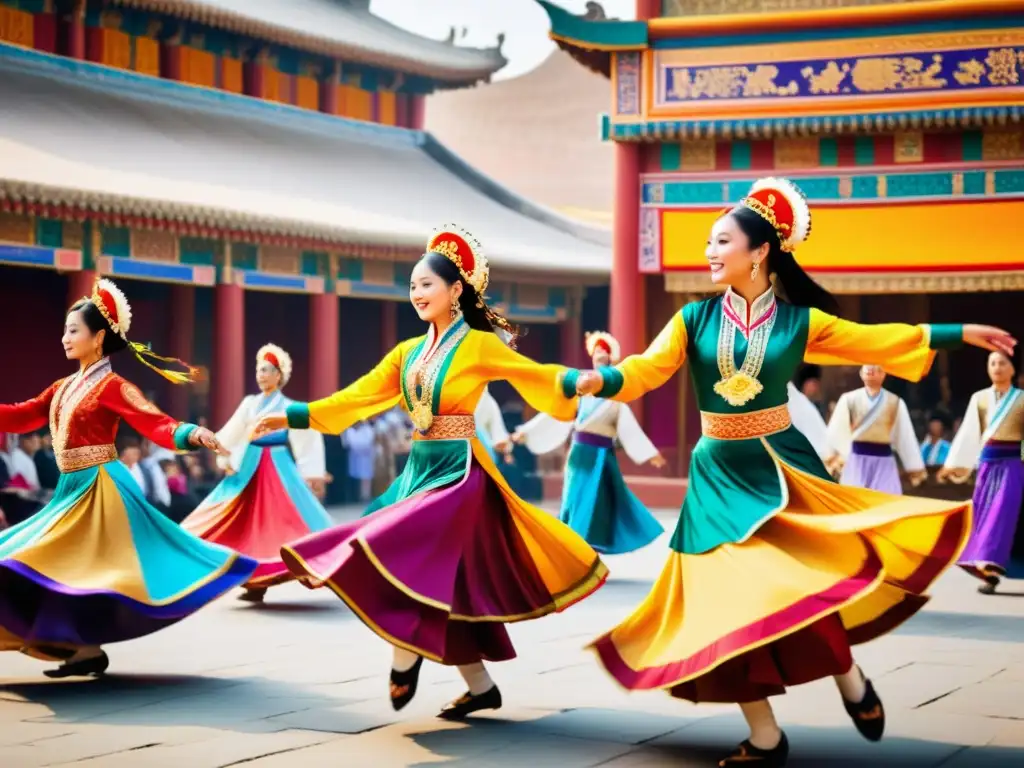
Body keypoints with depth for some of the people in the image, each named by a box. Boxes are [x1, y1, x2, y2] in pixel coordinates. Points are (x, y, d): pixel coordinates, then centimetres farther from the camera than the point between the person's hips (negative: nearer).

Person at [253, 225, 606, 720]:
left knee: (408, 559, -20)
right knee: (445, 583, 8)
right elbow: (357, 397, 12)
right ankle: (481, 687, 18)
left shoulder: (480, 345, -5)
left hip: (458, 472, -7)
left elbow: (538, 377, -9)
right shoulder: (408, 352, 11)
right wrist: (293, 416, 8)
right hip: (419, 469, 7)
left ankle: (405, 657, 0)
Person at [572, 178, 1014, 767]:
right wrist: (600, 380, -31)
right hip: (719, 473, 2)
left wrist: (960, 333, 5)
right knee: (727, 600, -2)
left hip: (782, 464, -2)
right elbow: (648, 369, -10)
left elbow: (877, 341, 5)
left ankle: (850, 679, 12)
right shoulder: (695, 319, 0)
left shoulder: (798, 320, -1)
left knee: (801, 581, -17)